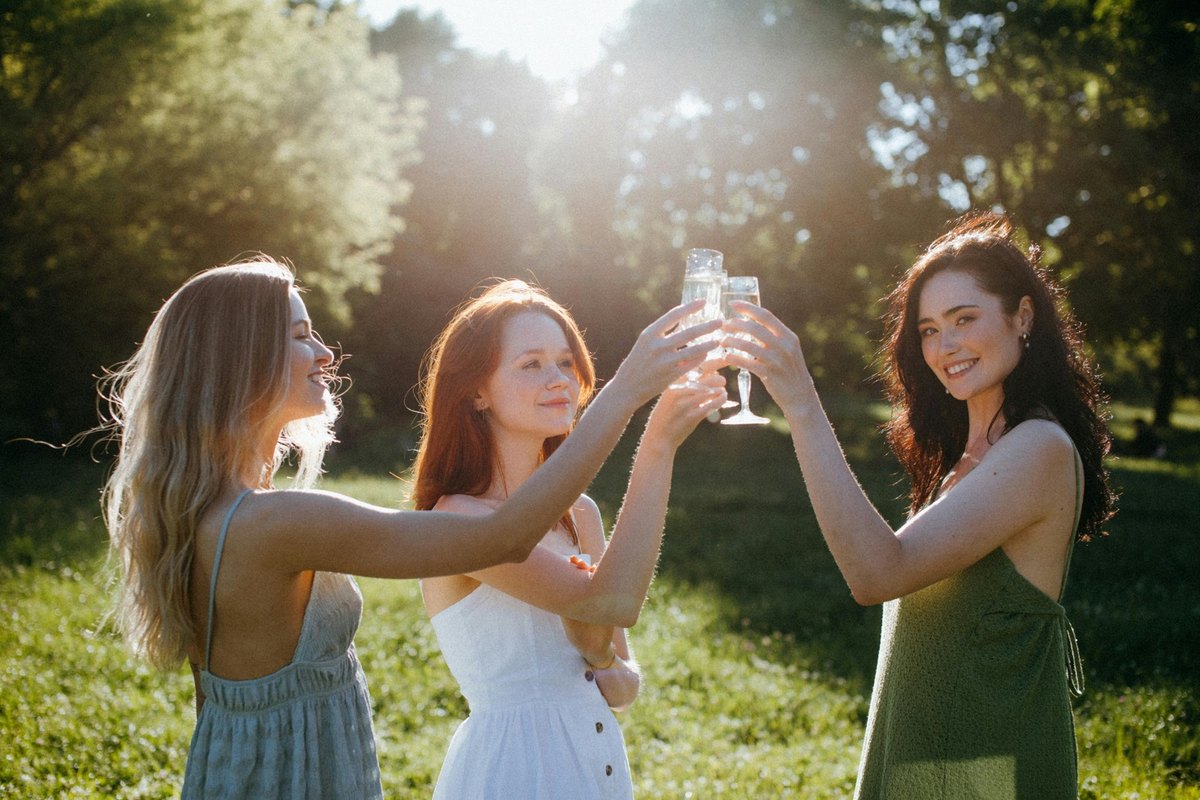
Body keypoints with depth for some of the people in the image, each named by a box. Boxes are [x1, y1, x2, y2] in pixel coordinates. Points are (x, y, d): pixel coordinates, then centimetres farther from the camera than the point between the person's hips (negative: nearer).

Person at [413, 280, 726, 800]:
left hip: (600, 757, 6)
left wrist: (603, 662, -12)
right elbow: (611, 600, -28)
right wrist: (657, 447, -27)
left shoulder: (579, 514, 4)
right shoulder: (456, 518, -16)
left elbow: (625, 687, 10)